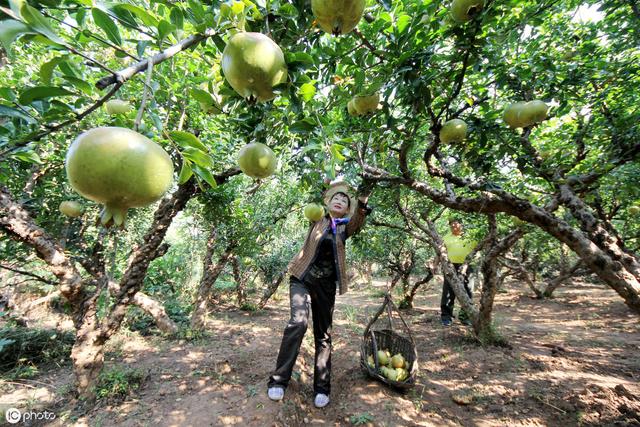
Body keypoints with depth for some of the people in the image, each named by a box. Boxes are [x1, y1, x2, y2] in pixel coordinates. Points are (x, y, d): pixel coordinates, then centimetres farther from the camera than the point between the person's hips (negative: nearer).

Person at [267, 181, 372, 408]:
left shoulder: (345, 227, 5)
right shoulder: (318, 219, 6)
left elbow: (358, 221, -13)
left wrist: (362, 201, -28)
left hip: (326, 285, 2)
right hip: (302, 278, -1)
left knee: (323, 335, 8)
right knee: (298, 321, -20)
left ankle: (322, 388, 23)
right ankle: (278, 380, -2)